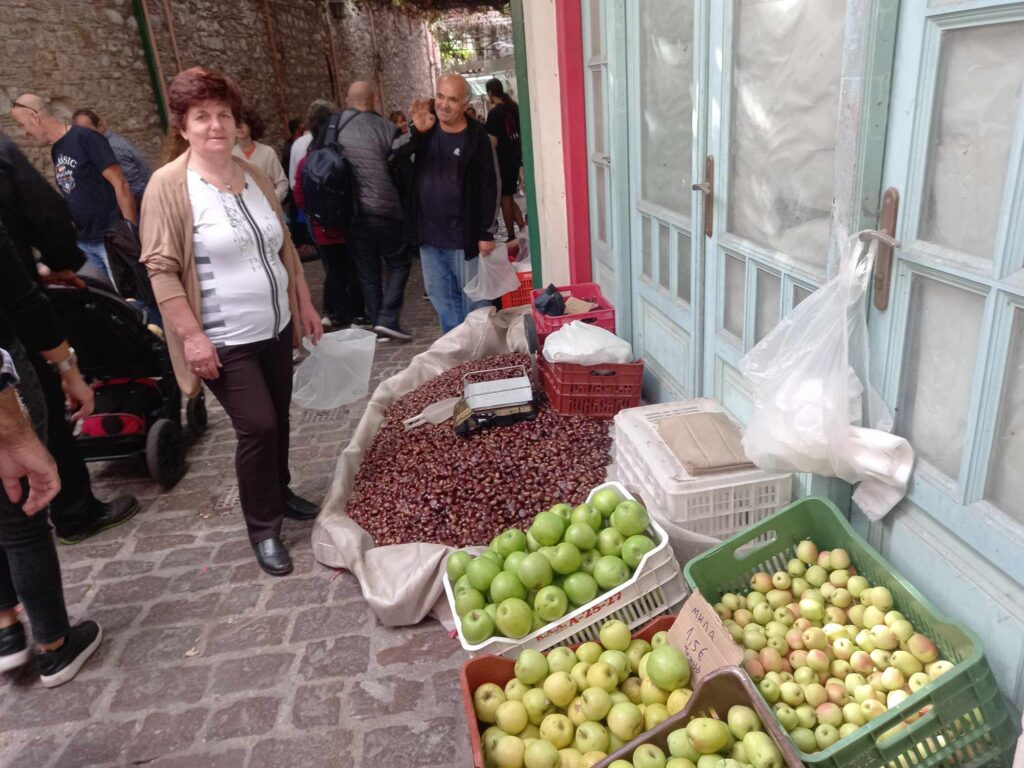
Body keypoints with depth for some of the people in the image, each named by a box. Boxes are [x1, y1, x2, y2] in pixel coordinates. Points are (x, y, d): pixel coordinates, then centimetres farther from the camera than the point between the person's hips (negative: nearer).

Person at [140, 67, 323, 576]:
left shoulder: (255, 177, 7)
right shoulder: (169, 186, -12)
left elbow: (284, 247, 15)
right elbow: (161, 268, -14)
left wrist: (305, 305, 13)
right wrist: (191, 336, -19)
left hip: (275, 328, 6)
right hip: (224, 341, -6)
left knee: (278, 420, 15)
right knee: (257, 427, -7)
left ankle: (279, 494, 38)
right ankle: (263, 529, 12)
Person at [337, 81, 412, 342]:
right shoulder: (384, 128, -7)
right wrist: (404, 206, 9)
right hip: (384, 210, -3)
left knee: (367, 271, 12)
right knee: (398, 264, 9)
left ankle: (377, 323, 16)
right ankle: (387, 319, -3)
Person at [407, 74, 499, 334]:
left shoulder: (476, 136, -9)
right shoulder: (425, 130, 4)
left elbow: (488, 186, -8)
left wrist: (486, 233, -11)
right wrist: (416, 132, -15)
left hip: (464, 235, -5)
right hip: (429, 233, 5)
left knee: (473, 298, 5)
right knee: (441, 297, 14)